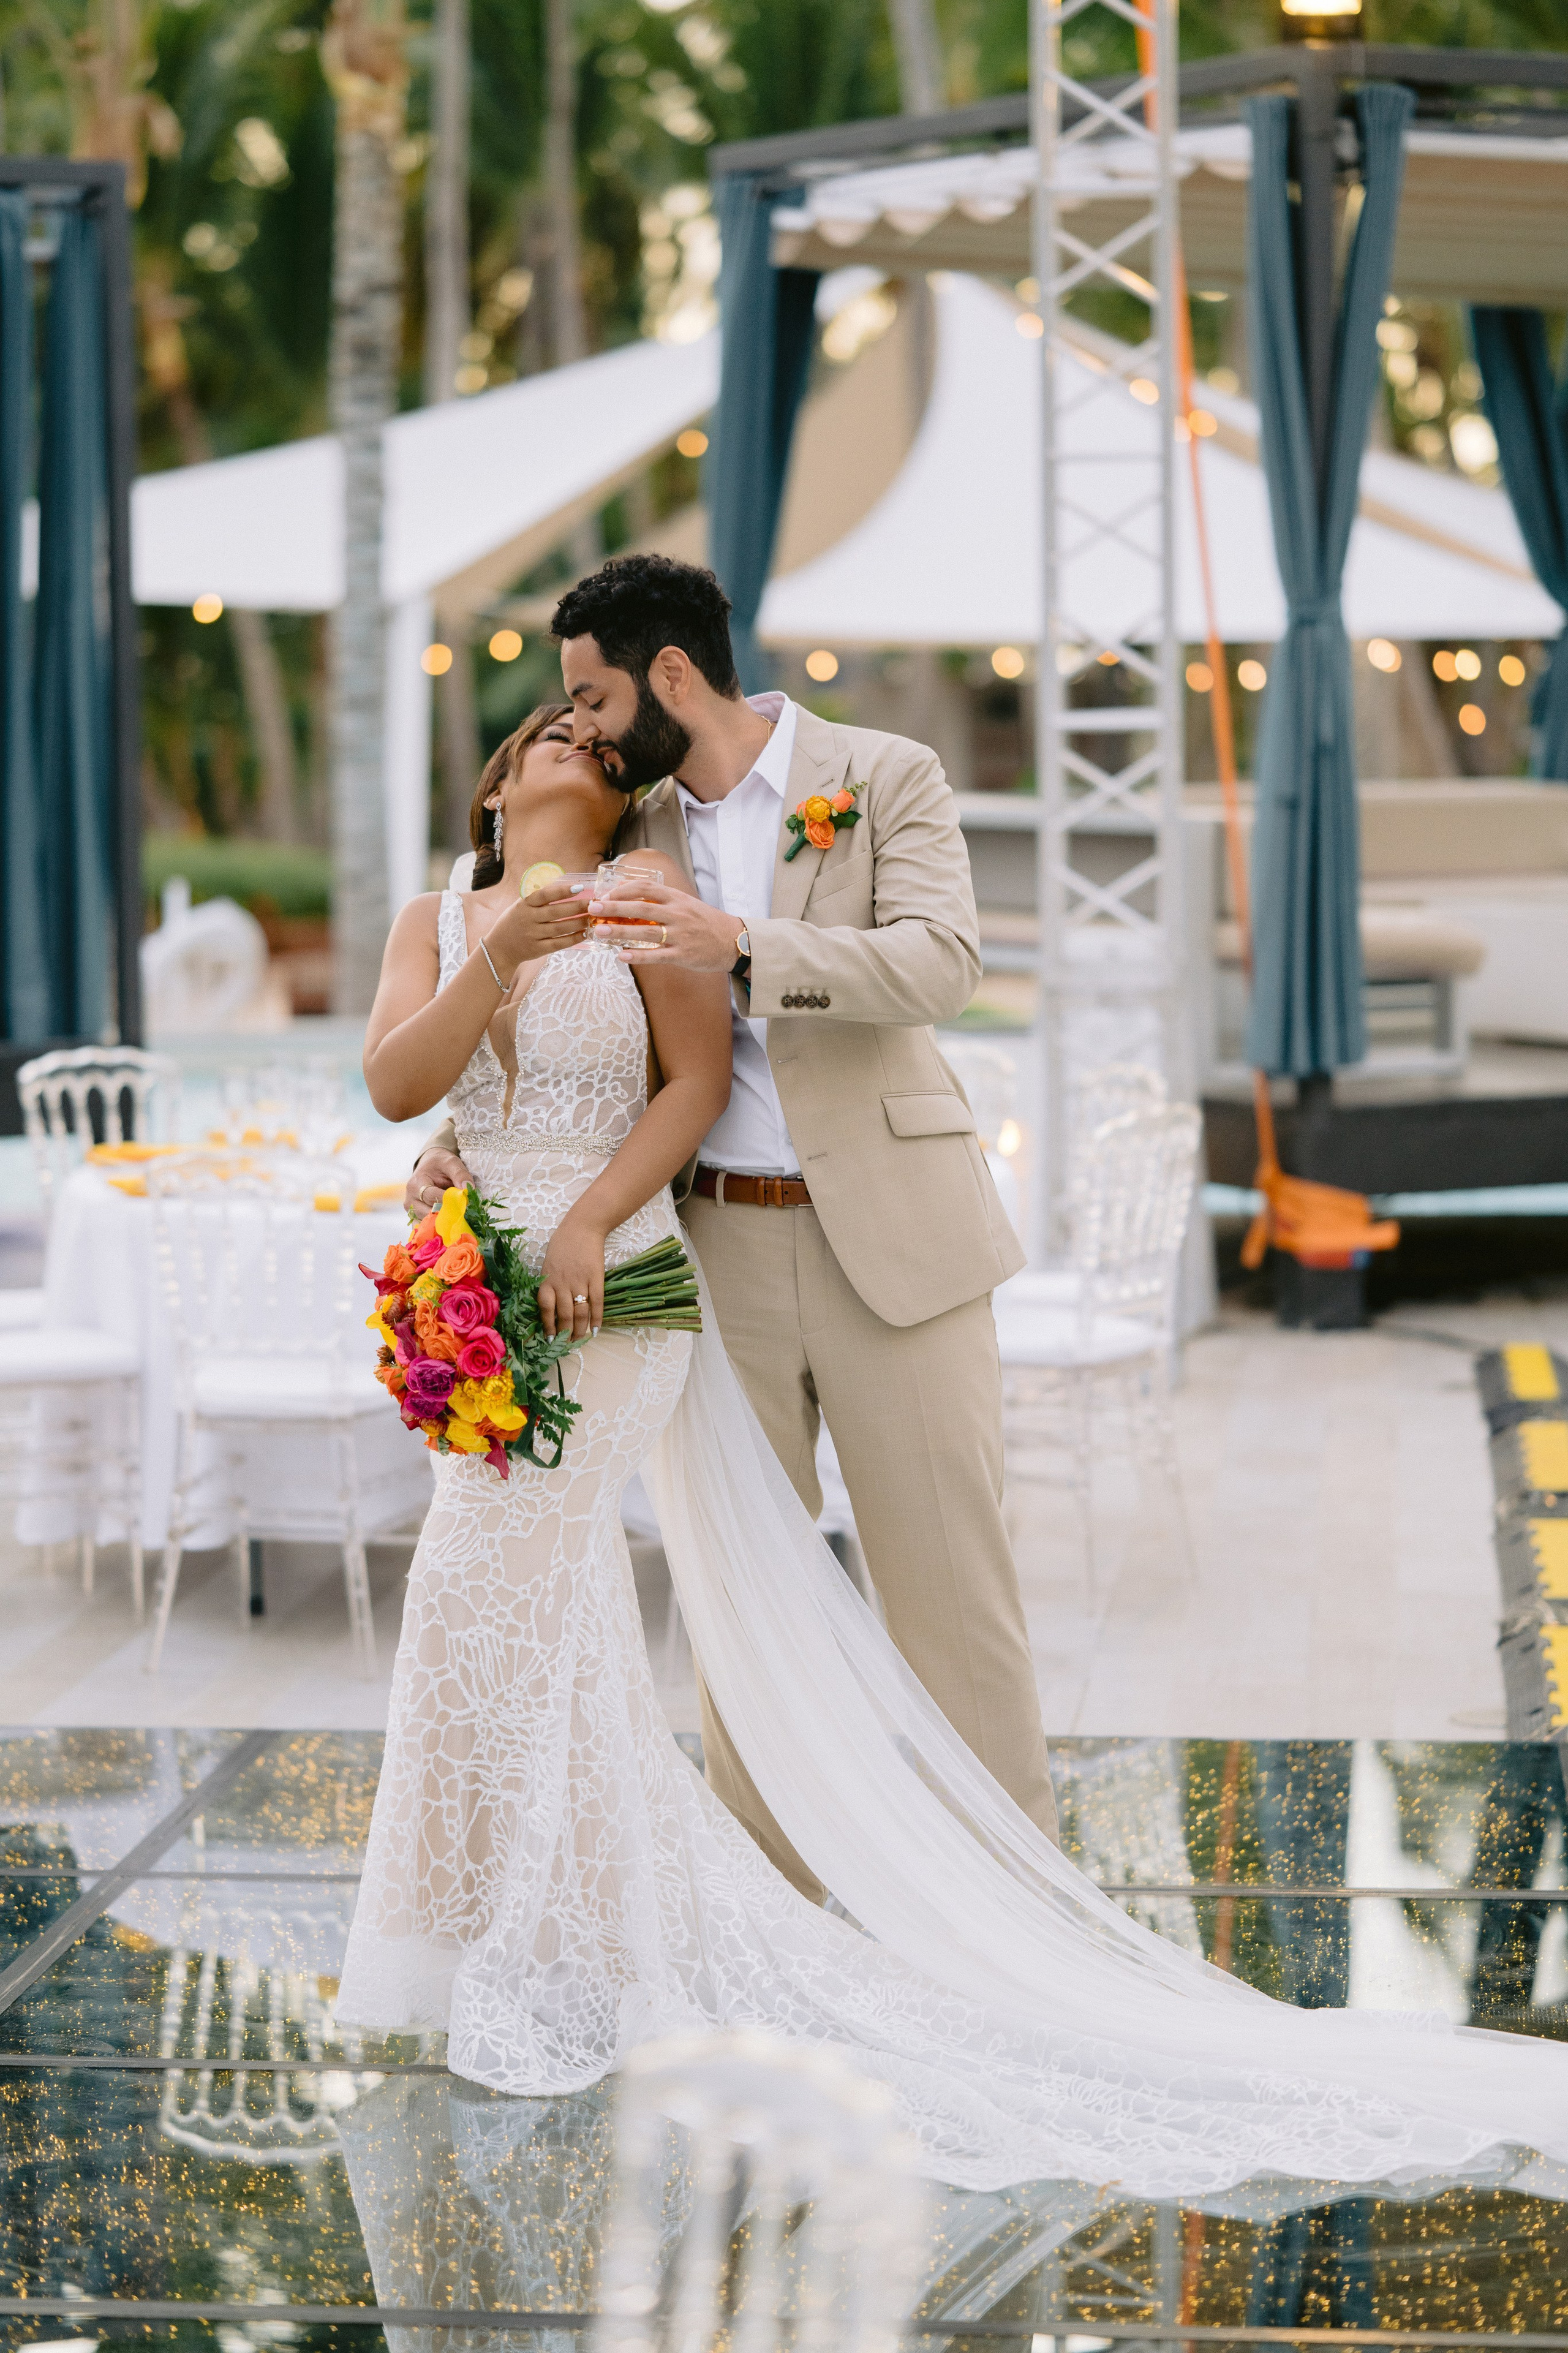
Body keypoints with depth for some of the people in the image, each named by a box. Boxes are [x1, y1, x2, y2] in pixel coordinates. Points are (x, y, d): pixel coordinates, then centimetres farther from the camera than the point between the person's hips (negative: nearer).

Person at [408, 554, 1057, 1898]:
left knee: (949, 1575, 0)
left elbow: (942, 964, -18)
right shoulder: (639, 831, 11)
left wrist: (744, 948, -29)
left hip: (885, 1234, -4)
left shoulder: (888, 777, -3)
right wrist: (464, 1136, -1)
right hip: (719, 1246, 5)